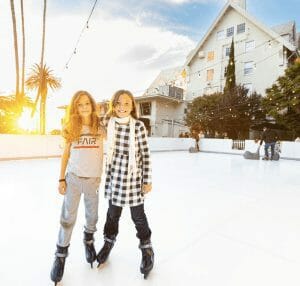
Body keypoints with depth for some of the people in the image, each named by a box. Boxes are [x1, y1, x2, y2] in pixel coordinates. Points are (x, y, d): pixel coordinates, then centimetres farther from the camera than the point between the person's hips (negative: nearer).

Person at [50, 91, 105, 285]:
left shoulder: (100, 128, -1)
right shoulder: (72, 128, 0)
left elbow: (101, 155, 6)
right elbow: (66, 155, 4)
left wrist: (100, 177, 6)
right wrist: (61, 179, 2)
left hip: (93, 180, 1)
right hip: (73, 178, 0)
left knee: (92, 217, 15)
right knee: (68, 218, 7)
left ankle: (89, 240, 44)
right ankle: (61, 254, 28)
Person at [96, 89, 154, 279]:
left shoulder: (139, 126, -13)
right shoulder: (108, 123, -2)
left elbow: (145, 154, -10)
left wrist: (147, 180, -7)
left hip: (133, 176, -3)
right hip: (114, 174, 3)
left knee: (138, 215, 11)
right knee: (113, 212, 19)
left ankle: (147, 249, 37)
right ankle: (109, 241, 47)